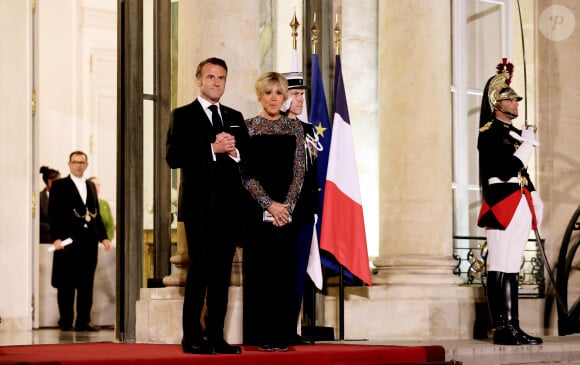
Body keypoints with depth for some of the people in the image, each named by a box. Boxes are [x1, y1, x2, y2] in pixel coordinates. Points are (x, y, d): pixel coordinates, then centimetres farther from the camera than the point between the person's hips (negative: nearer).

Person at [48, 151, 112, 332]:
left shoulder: (91, 186, 19)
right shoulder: (59, 186, 2)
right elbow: (53, 213, -4)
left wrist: (103, 237, 10)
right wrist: (56, 238, -14)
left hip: (89, 241, 5)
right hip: (67, 241, -5)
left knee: (86, 283, 5)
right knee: (66, 283, 0)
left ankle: (83, 321, 9)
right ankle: (66, 321, 6)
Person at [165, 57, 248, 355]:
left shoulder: (235, 117, 19)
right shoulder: (183, 116, 4)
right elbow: (173, 157, -9)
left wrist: (234, 150, -6)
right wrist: (212, 148, -15)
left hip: (229, 206, 5)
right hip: (199, 205, -5)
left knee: (222, 272, 5)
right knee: (200, 269, -6)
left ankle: (216, 336, 10)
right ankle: (192, 337, 0)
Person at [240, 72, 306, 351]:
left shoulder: (294, 127, 9)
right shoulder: (249, 127, 1)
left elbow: (299, 171, 4)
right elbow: (246, 173, -4)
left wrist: (286, 205, -8)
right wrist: (269, 205, -11)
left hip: (287, 208, 2)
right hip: (257, 209, -2)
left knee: (285, 270, 2)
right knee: (259, 269, -1)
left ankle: (283, 334, 8)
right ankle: (261, 335, 4)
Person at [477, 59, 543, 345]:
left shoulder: (515, 133, 20)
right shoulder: (489, 133, -8)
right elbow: (507, 170, -18)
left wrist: (534, 198, 17)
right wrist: (528, 144, -11)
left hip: (519, 207, 9)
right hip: (502, 206, -9)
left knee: (511, 268, 8)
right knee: (501, 269, -9)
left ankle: (511, 327, 10)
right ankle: (503, 329, -8)